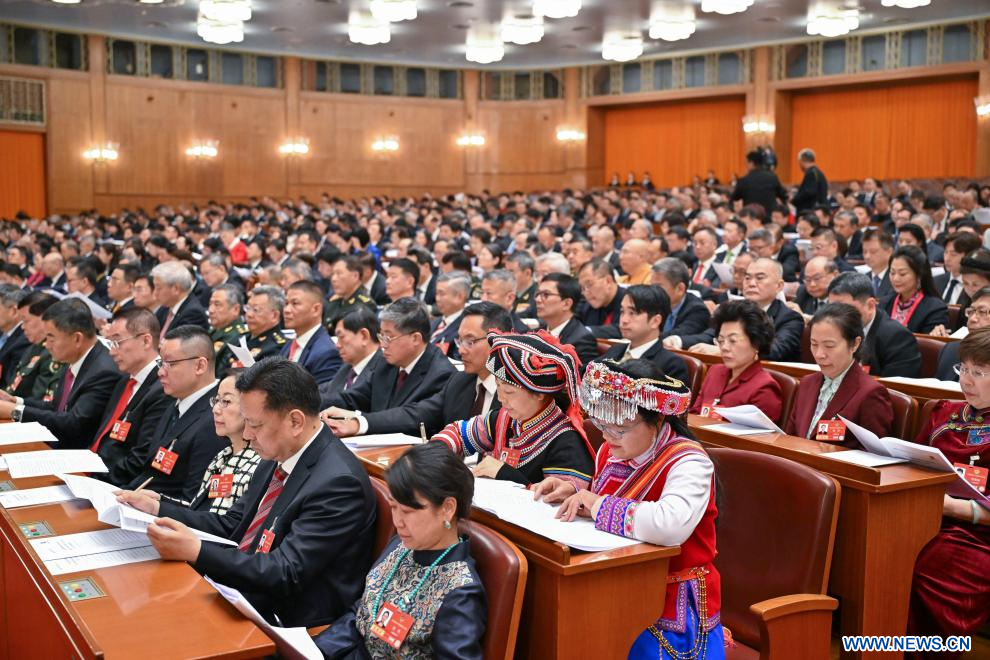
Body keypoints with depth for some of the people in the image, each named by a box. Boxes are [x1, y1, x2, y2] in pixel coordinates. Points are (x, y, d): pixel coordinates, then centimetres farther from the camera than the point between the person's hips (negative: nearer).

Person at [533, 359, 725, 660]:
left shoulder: (688, 464, -19)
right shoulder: (611, 451, 4)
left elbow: (671, 525, -38)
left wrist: (598, 506, -26)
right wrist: (575, 493, 0)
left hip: (670, 609, -6)